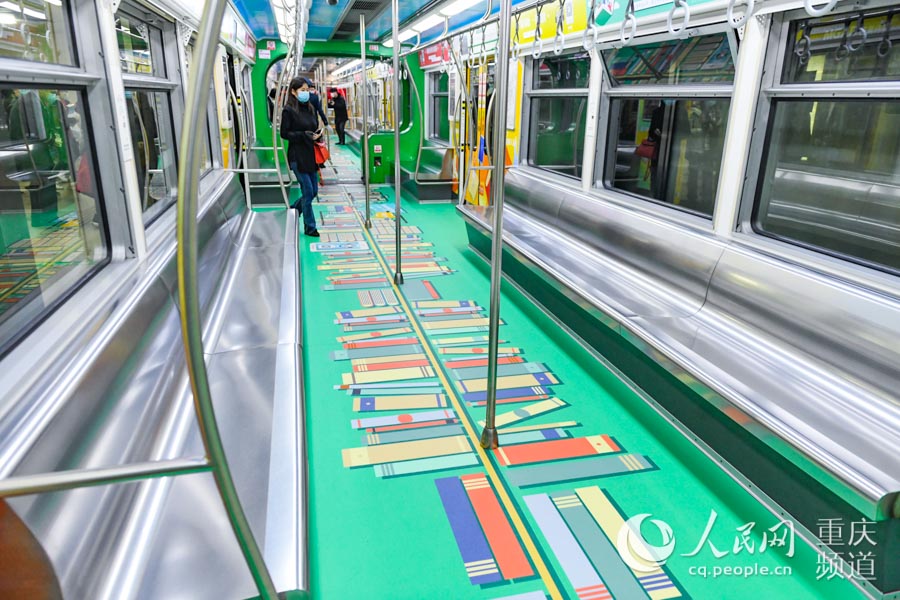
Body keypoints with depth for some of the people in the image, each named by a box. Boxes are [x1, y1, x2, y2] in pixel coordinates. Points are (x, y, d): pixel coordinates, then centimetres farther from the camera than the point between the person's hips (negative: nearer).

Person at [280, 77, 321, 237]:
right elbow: (284, 133, -10)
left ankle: (294, 209, 36)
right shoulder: (289, 110, -9)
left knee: (314, 191, 11)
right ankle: (309, 227, 11)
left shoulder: (310, 108, 10)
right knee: (308, 192, -3)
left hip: (311, 155, 7)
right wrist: (305, 135, -19)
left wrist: (317, 133, -4)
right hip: (297, 156, -7)